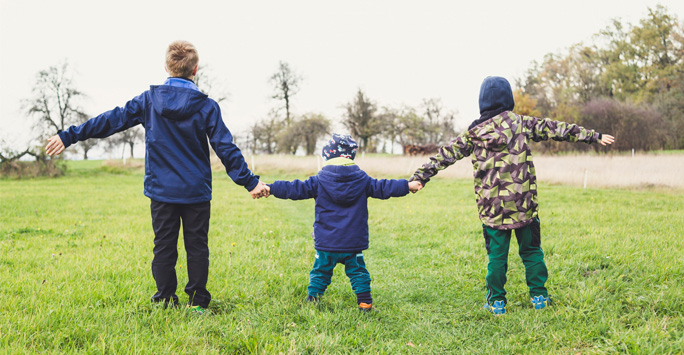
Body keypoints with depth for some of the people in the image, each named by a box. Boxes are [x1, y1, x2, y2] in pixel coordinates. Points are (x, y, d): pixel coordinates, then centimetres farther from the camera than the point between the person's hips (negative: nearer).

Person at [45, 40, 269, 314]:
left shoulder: (148, 100, -2)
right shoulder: (206, 106, -6)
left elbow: (112, 120, 1)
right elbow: (226, 148, -7)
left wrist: (69, 136, 8)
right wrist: (250, 181, -2)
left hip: (161, 190, 1)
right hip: (196, 191, -1)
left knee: (164, 246, 10)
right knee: (197, 246, 8)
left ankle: (166, 300, 13)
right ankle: (197, 302, 10)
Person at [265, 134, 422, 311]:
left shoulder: (319, 181, -5)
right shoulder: (362, 180, -1)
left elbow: (295, 189, -6)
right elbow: (383, 188, 3)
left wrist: (269, 188, -1)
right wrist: (408, 185, 13)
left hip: (326, 243, -1)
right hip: (354, 243, 1)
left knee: (320, 272, 13)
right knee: (358, 272, 13)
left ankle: (312, 300, 14)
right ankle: (364, 302, 12)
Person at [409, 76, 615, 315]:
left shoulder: (474, 133, 3)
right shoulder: (521, 124, 1)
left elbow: (446, 155, 3)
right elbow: (555, 129, 4)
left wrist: (419, 176, 7)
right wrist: (593, 136, 10)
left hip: (492, 207, 0)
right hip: (523, 204, 0)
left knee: (496, 255, 8)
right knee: (531, 250, 14)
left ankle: (496, 302, 13)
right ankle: (538, 296, 21)